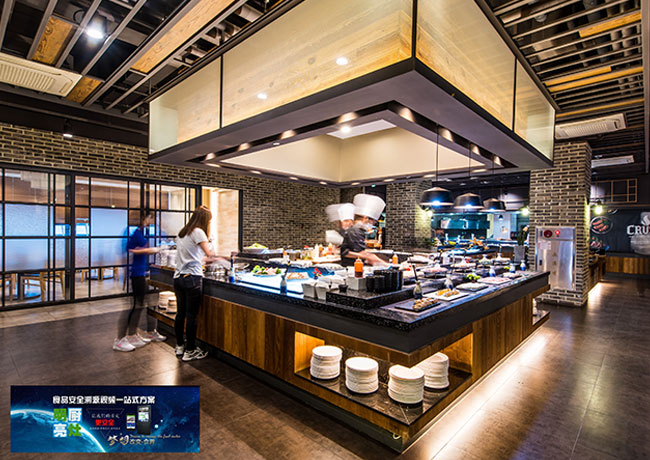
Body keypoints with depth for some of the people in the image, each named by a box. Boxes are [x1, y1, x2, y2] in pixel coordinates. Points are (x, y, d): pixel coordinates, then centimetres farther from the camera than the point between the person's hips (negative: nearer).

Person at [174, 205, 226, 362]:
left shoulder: (181, 233, 15)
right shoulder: (198, 232, -10)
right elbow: (210, 254, -15)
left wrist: (205, 259, 22)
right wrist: (220, 259, 2)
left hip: (178, 277, 8)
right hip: (192, 278, -8)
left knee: (181, 313, 16)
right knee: (191, 315, 0)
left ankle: (180, 346, 29)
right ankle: (190, 351, 10)